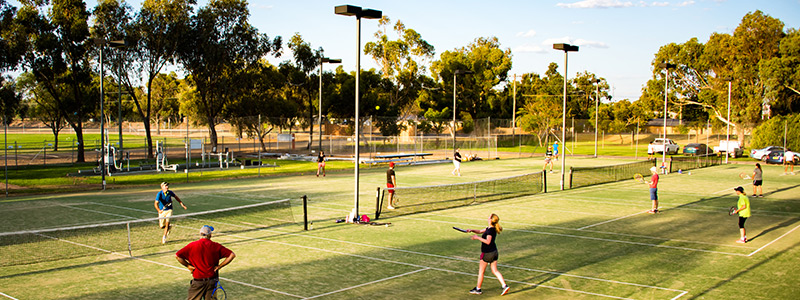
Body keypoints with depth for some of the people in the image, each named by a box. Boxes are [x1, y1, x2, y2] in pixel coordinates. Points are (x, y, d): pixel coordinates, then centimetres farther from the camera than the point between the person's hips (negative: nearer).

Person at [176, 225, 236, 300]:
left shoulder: (192, 245, -6)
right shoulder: (215, 246, -4)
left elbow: (177, 256, -6)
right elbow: (232, 255, -4)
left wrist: (188, 266, 2)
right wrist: (219, 266, -2)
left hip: (198, 280, -1)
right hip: (212, 281, 1)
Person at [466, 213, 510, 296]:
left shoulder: (490, 230, -20)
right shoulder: (489, 228, 8)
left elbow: (488, 241, -27)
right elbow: (480, 231, 19)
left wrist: (478, 237, -22)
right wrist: (472, 230, 6)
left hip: (487, 253, -9)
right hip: (494, 252, 9)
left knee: (481, 271, 6)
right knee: (495, 271, 11)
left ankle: (478, 289, 17)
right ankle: (505, 286, 1)